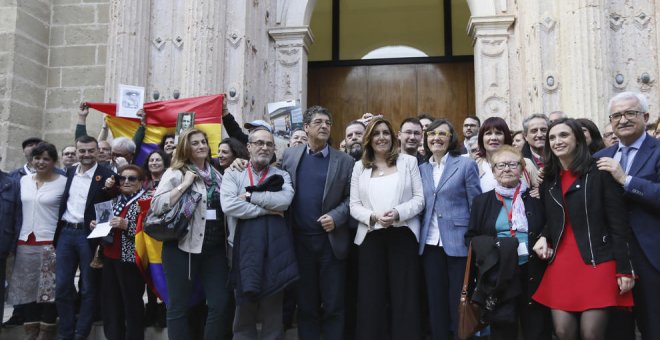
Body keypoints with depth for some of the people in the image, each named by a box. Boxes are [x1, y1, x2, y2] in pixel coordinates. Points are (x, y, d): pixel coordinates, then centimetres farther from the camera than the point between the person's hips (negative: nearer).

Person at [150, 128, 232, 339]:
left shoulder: (216, 174, 13)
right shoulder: (175, 173, -3)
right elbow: (156, 206, -13)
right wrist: (184, 184, -16)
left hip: (215, 246, 5)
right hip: (184, 246, -4)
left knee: (221, 304, 3)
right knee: (179, 306, 5)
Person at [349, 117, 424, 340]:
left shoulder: (408, 161, 7)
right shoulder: (359, 167, 11)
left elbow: (419, 199, 1)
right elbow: (354, 206, 5)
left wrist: (398, 213, -16)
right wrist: (373, 217, -14)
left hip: (403, 234, -1)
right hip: (371, 236, 2)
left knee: (404, 295, 0)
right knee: (371, 296, 4)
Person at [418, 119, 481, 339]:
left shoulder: (466, 164, -2)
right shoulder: (421, 169, 12)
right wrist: (419, 236, 7)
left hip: (458, 242, -4)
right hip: (430, 243, 4)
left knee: (458, 300, 2)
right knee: (435, 300, 10)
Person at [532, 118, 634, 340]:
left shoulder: (599, 173, -3)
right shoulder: (549, 180, 13)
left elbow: (618, 223, -7)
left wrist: (624, 269, -11)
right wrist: (543, 238, -1)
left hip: (597, 264, -4)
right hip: (560, 264, 5)